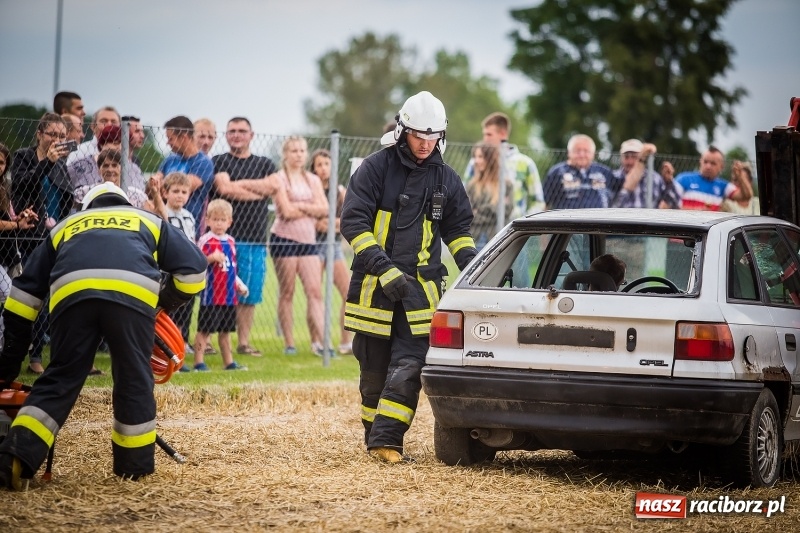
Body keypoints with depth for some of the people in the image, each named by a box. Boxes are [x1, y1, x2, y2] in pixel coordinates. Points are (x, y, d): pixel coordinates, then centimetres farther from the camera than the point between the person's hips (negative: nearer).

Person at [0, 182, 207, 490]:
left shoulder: (64, 227, 39)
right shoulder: (149, 222, 38)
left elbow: (26, 291, 35)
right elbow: (194, 268, 27)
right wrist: (166, 302, 42)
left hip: (70, 295, 1)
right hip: (133, 294, -1)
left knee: (60, 379, 7)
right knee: (134, 380, 14)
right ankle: (135, 465, 21)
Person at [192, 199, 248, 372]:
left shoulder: (230, 241, 13)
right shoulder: (206, 241, -9)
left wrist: (239, 284, 15)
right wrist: (212, 257, -32)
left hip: (229, 294, 7)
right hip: (211, 294, -7)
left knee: (225, 330, 14)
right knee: (204, 330, -3)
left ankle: (229, 362, 20)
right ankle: (198, 362, 1)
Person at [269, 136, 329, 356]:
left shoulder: (313, 180, 15)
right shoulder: (279, 178, -2)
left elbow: (324, 208, 1)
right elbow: (287, 211, -14)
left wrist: (300, 206, -9)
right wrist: (312, 211, -2)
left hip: (308, 240, 5)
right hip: (284, 239, -5)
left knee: (315, 290, -4)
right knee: (287, 293, 0)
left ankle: (319, 341, -7)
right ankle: (289, 343, 4)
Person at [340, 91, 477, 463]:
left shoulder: (446, 179, 9)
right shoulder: (376, 167, -3)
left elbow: (458, 230, 21)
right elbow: (353, 222, -9)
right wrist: (384, 269, -18)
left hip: (420, 288, 2)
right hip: (373, 285, -2)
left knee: (408, 366, -11)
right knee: (374, 368, 7)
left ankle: (385, 440, -13)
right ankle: (373, 435, 21)